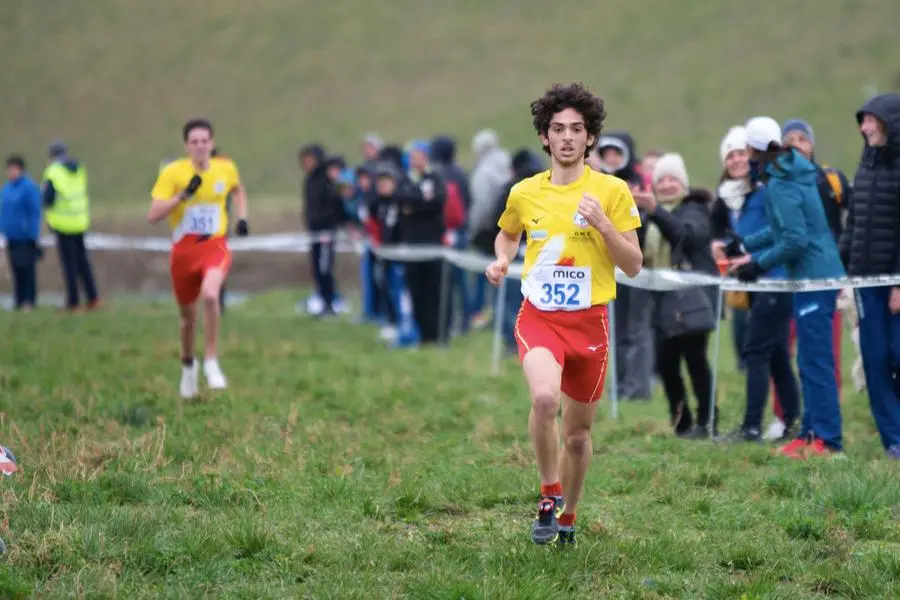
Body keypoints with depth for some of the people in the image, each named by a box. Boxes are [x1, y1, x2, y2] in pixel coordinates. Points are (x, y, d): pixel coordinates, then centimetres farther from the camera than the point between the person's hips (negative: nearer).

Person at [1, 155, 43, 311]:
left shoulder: (30, 187, -12)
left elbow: (35, 213, -13)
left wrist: (33, 235, -15)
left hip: (25, 238, -7)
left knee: (27, 269, -2)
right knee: (16, 269, 8)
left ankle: (29, 301, 2)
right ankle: (19, 300, 13)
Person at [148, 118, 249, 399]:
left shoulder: (226, 169, 0)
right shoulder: (173, 173, -9)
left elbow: (238, 191, 25)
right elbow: (153, 215, -16)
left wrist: (242, 218, 11)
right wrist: (183, 195, -25)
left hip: (215, 246, -1)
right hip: (183, 249, 1)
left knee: (210, 295, -30)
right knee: (188, 315, 13)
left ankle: (211, 363, -16)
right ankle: (188, 365, 42)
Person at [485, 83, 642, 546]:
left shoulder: (612, 191, -3)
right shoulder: (524, 193, 3)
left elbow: (633, 265, -3)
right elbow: (508, 234, 25)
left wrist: (602, 223, -18)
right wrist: (501, 260, 4)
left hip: (589, 320, 0)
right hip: (538, 316, 0)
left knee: (578, 432, 9)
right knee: (544, 398, -29)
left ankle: (567, 517, 33)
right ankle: (549, 495, -9)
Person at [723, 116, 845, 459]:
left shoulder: (780, 187, -16)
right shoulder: (795, 174, 14)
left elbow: (796, 240, -21)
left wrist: (759, 264, -11)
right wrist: (747, 246, 27)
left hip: (814, 278, -10)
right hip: (823, 275, 10)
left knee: (815, 362, -9)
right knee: (810, 361, 14)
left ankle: (827, 440, -9)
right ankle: (812, 432, 19)